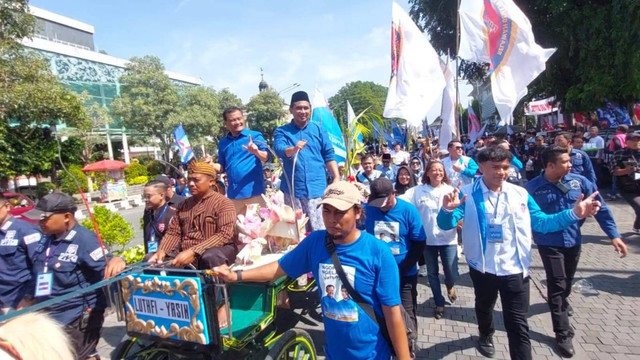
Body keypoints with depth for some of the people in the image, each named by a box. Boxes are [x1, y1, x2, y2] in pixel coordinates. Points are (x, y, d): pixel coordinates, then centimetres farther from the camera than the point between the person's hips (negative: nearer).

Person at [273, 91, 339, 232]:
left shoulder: (319, 130, 9)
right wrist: (293, 149, -36)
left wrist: (336, 178, -2)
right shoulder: (281, 131, 5)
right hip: (292, 189, 0)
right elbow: (279, 150, -14)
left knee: (319, 230, 1)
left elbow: (329, 156, 9)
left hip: (317, 188, 1)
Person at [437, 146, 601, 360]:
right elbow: (446, 225, -20)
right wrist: (448, 210, -43)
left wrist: (574, 214, -11)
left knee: (518, 325, 3)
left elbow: (541, 222, 2)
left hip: (515, 269, 0)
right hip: (482, 268, 0)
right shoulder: (467, 194, -13)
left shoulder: (520, 194, -3)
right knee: (484, 307, 27)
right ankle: (486, 335, 58)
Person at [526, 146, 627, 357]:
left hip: (573, 241, 4)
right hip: (549, 244, -4)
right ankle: (563, 333, 9)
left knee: (567, 280, 23)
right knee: (557, 284, -2)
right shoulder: (533, 187, -16)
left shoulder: (579, 181, -7)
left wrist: (613, 235, -7)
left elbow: (600, 207, -3)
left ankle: (562, 302, 55)